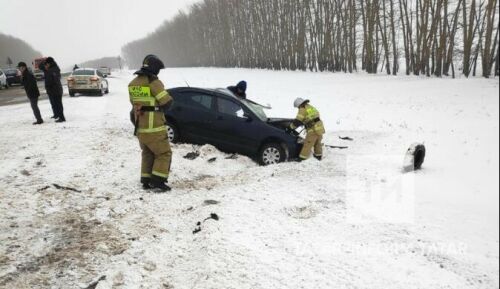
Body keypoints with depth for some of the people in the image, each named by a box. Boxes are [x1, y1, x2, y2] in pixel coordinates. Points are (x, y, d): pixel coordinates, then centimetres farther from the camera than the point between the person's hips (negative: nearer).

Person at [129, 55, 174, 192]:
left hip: (140, 127, 8)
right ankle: (157, 182, -1)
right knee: (164, 154, 4)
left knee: (147, 154, 19)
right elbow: (167, 101, -12)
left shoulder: (133, 83, 10)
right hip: (154, 127, -7)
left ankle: (146, 181, 20)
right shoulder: (153, 81, -15)